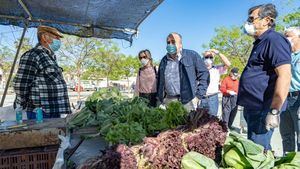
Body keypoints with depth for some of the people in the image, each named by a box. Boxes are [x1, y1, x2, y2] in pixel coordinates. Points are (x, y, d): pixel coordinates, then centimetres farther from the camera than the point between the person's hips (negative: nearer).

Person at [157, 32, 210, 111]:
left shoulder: (192, 55, 0)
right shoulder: (164, 60, 13)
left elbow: (204, 74, 1)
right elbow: (159, 80, 22)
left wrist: (198, 95, -5)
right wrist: (160, 98, 13)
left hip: (188, 101, -3)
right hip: (168, 101, 4)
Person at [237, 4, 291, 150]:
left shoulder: (274, 40, -12)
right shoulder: (261, 43, 19)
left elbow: (284, 75, -22)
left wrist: (274, 111, -23)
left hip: (263, 109, -10)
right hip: (253, 107, 10)